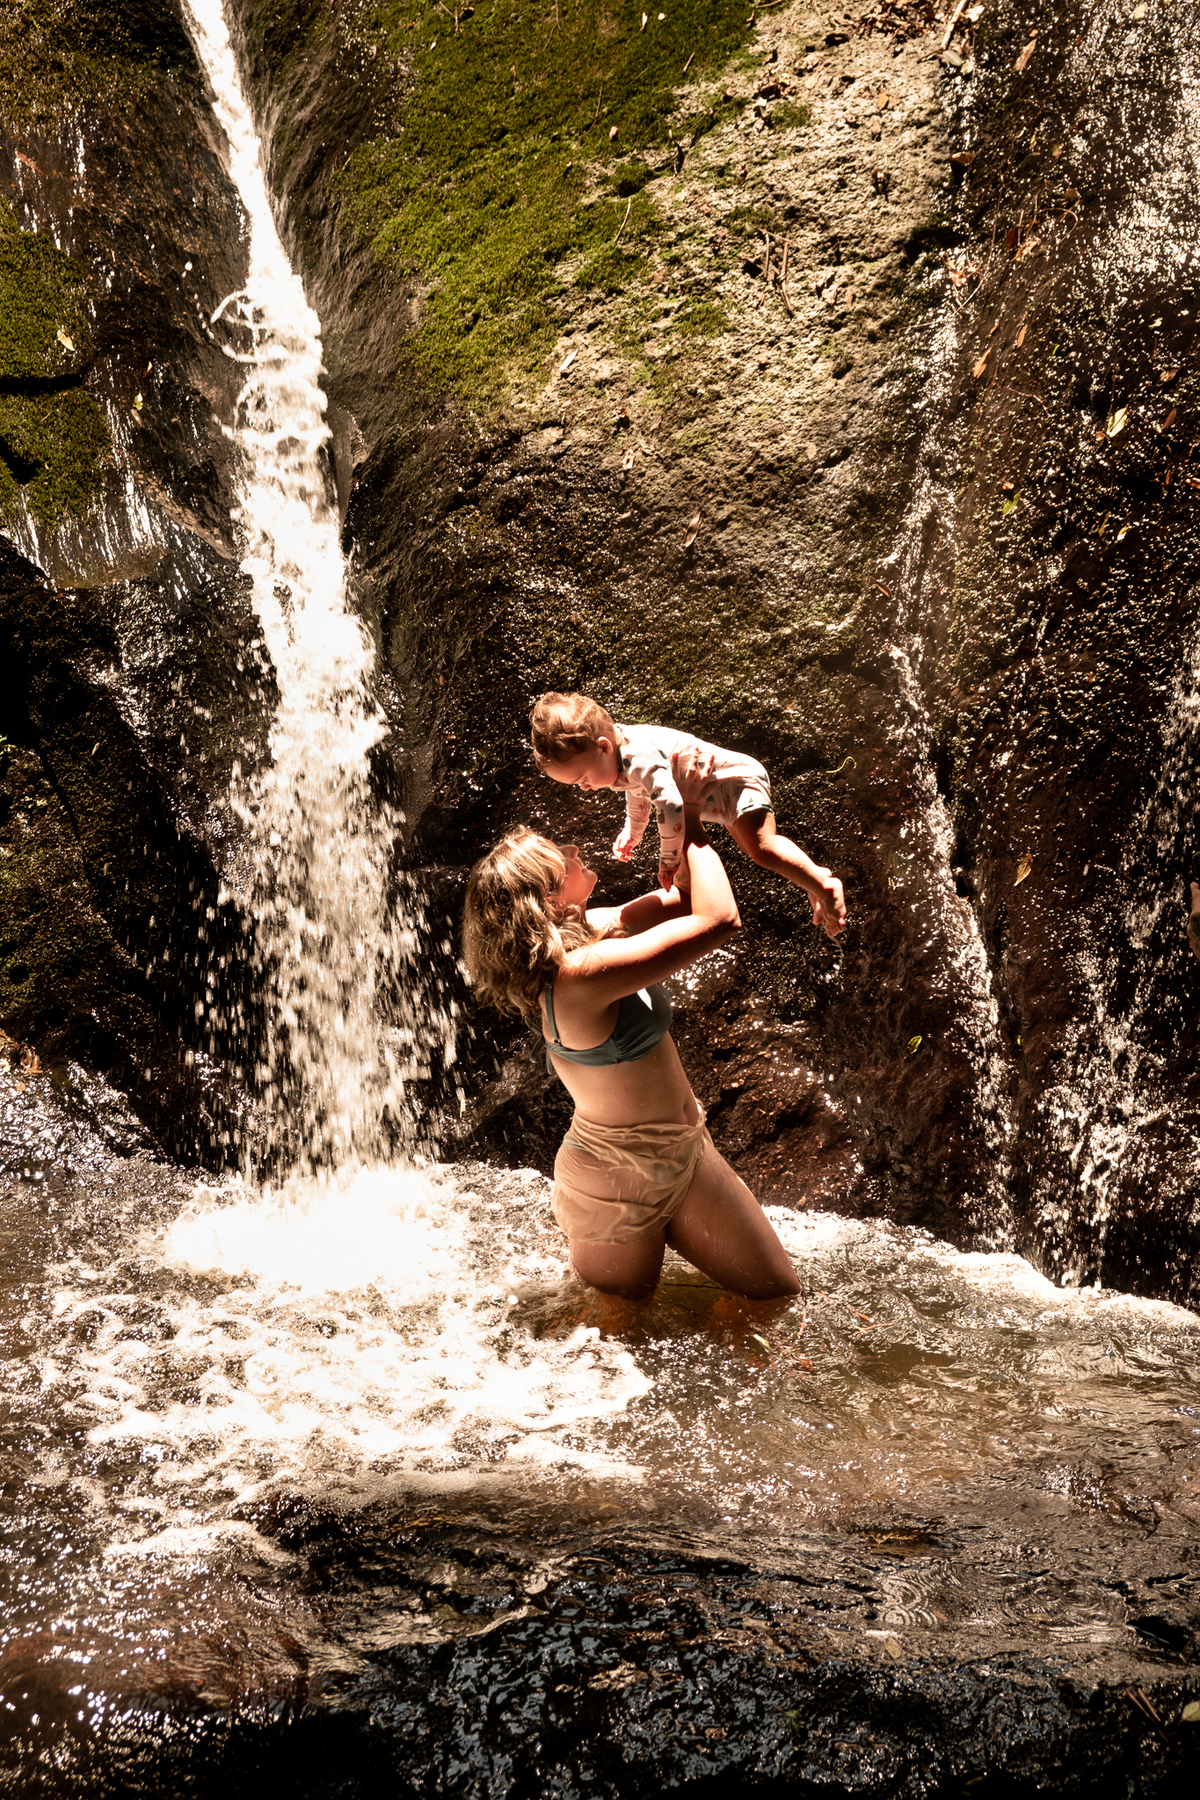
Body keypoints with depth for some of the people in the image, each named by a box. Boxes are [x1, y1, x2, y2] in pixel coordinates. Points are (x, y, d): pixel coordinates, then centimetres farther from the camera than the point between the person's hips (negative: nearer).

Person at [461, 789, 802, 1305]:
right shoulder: (580, 973, -34)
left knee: (780, 1293, 15)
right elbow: (718, 919, -36)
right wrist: (693, 831, -23)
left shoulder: (582, 931, -5)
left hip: (682, 1157, 8)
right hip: (622, 1185, -8)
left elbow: (683, 900, 5)